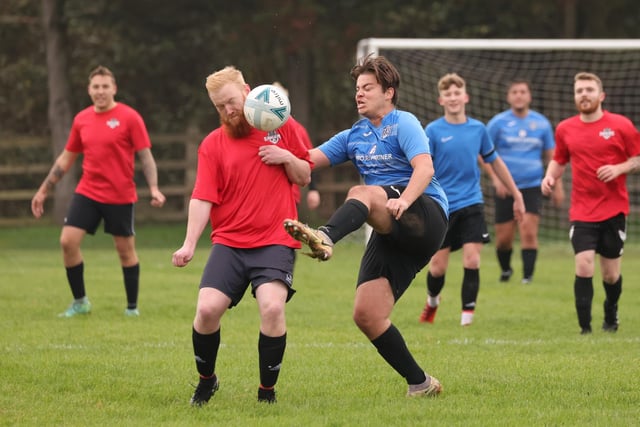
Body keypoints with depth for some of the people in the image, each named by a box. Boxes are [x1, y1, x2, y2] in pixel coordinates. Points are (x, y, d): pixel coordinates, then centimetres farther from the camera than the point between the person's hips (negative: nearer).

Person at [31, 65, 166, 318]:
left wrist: (154, 189, -21)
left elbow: (145, 156, -7)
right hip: (87, 193, 4)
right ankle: (80, 302, 6)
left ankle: (132, 307, 17)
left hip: (120, 197, -4)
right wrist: (44, 190, 15)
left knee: (125, 250, 3)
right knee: (68, 241, -8)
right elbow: (66, 158, 15)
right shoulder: (81, 119, 6)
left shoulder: (129, 117, -7)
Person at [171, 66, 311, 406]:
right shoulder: (212, 144, 4)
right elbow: (202, 198, -3)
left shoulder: (281, 126, 6)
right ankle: (206, 380, 14)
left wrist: (286, 157, -7)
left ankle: (267, 391, -5)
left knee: (272, 307, -23)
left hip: (275, 241, -1)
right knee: (207, 308, -14)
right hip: (229, 242, 1)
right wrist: (189, 244, -16)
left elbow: (305, 177, 14)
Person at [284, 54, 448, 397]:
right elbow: (307, 160, 14)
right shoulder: (354, 137, 21)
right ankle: (420, 383, 3)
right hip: (391, 234, 7)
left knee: (362, 193, -33)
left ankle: (326, 238, -63)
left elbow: (425, 168, -17)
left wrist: (403, 200, -36)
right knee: (366, 315, -7)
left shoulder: (403, 123, 0)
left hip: (426, 217, -7)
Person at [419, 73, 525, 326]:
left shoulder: (478, 129, 4)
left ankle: (467, 316, -3)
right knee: (438, 266, 4)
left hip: (471, 204, 2)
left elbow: (495, 162, 17)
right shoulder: (433, 131, -5)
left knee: (471, 261, -11)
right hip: (442, 207, -2)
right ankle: (432, 301, 35)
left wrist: (516, 196, 20)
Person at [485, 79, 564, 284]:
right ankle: (505, 269, 28)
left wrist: (558, 186, 11)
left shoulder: (541, 123, 6)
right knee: (504, 237, 2)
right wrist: (496, 179, -8)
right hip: (505, 190, 0)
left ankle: (528, 276, -13)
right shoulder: (498, 122, 1)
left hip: (532, 188, 0)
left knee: (528, 232, -16)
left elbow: (551, 156, 15)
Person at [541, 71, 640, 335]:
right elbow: (559, 160, 19)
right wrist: (551, 176, -1)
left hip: (614, 210, -1)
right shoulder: (565, 129, 5)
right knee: (584, 266, -16)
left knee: (611, 274, 7)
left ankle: (611, 317, 35)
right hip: (582, 212, 1)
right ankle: (585, 329, -12)